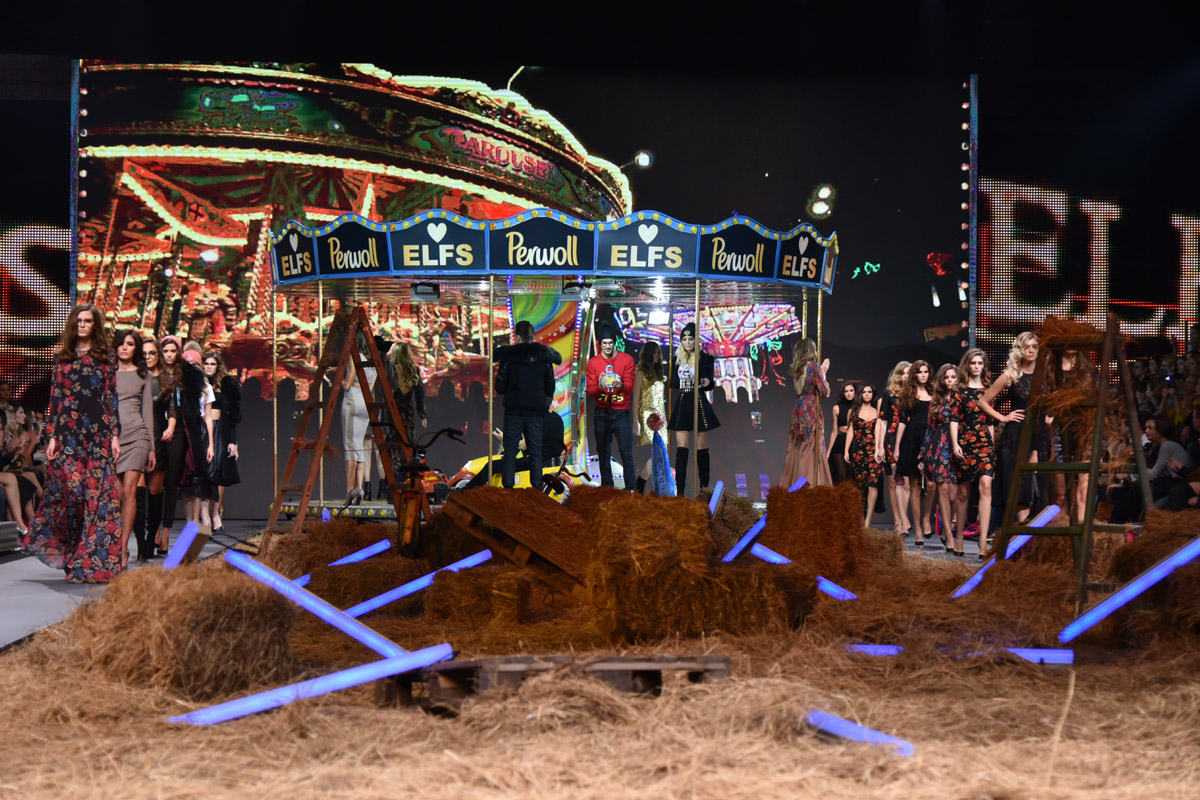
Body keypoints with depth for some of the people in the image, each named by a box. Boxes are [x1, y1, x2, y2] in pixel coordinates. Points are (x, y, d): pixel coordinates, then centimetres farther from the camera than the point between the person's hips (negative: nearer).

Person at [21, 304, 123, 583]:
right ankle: (67, 548, 8)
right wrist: (52, 435, 1)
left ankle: (95, 560, -1)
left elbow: (112, 397, 5)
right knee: (70, 489, -9)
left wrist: (115, 435, -2)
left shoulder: (105, 357, 8)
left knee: (98, 493, -5)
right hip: (68, 430, 1)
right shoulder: (63, 356, 11)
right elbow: (55, 397, 8)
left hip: (98, 430, 0)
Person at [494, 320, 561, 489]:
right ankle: (537, 489, 5)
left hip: (513, 411, -2)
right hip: (536, 412, 2)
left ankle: (508, 488, -3)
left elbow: (500, 387, -4)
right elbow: (550, 389, 5)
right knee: (536, 453, 8)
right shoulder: (544, 356, 1)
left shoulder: (507, 355, -5)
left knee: (510, 452, 4)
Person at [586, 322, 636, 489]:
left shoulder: (627, 360, 0)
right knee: (603, 452, 4)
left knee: (626, 452, -7)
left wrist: (620, 385, -29)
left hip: (621, 412, -2)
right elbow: (590, 391, -2)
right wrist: (600, 386, -25)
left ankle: (630, 488, -6)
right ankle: (606, 487, 12)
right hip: (601, 413, 2)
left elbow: (630, 386, -6)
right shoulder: (593, 362, 3)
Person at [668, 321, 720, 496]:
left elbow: (710, 382, -2)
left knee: (702, 449, 1)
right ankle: (679, 490, -7)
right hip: (682, 404, 3)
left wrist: (707, 382, -22)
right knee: (681, 448, -4)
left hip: (699, 404, -3)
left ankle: (704, 488, 7)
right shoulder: (678, 359, 11)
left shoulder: (704, 358, -1)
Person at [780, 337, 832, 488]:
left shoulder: (796, 369, 10)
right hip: (811, 411, -6)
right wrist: (823, 373, 6)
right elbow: (824, 392, -8)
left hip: (798, 411, 7)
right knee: (811, 451, -5)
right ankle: (810, 485, -8)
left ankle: (790, 486, 10)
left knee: (796, 450, 9)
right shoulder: (813, 366, -8)